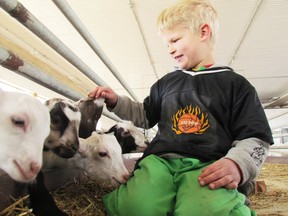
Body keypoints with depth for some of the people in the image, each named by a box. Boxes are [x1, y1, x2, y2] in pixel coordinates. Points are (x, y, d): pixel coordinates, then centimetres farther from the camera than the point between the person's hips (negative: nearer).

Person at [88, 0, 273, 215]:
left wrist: (236, 163, -15)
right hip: (160, 159, 3)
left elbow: (255, 138, 6)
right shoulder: (166, 82, 22)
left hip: (208, 165, -2)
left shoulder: (235, 84, 10)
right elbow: (145, 116, 34)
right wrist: (115, 101, 20)